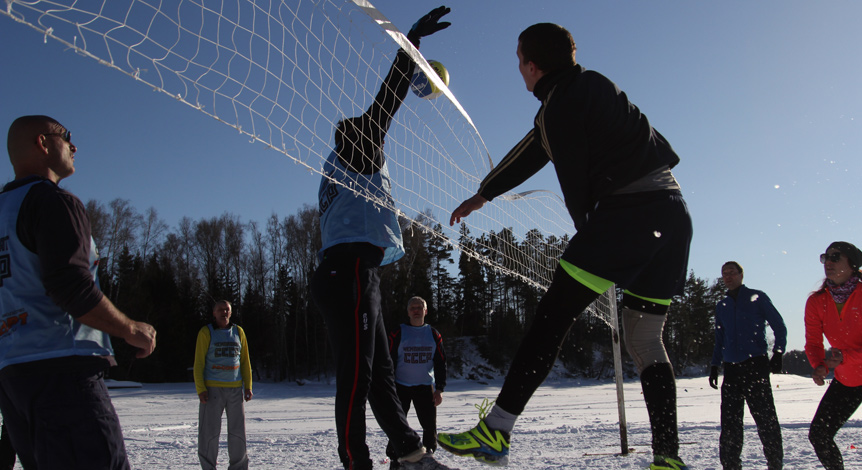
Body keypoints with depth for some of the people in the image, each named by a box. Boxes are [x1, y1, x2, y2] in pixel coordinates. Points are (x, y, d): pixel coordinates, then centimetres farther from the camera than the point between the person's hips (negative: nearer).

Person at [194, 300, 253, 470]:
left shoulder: (238, 332, 10)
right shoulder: (206, 332, 1)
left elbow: (245, 361, 13)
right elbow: (198, 363, -2)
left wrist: (248, 386, 6)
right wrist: (200, 389, -11)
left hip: (235, 388, 3)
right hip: (212, 388, -3)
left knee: (238, 429, 6)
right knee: (209, 430, -1)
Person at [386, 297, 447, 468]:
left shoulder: (433, 334, 5)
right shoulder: (398, 333, -2)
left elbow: (440, 363, 8)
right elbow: (389, 362, -2)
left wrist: (439, 389, 1)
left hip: (426, 387, 2)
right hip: (401, 387, -2)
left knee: (430, 427, 0)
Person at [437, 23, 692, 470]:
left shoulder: (561, 104, -6)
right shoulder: (588, 83, 24)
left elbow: (576, 182, -7)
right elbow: (533, 149, 31)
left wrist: (589, 237, 10)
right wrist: (483, 194, 38)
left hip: (627, 210, -9)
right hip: (673, 213, 9)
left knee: (553, 314, -10)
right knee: (646, 343, 11)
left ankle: (495, 432, -11)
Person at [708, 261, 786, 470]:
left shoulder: (757, 298, 5)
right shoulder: (722, 306, 18)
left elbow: (779, 327, 5)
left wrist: (777, 354, -7)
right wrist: (715, 366, 15)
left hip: (756, 366, -4)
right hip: (731, 368, 4)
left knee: (765, 417, -6)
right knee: (729, 421, 2)